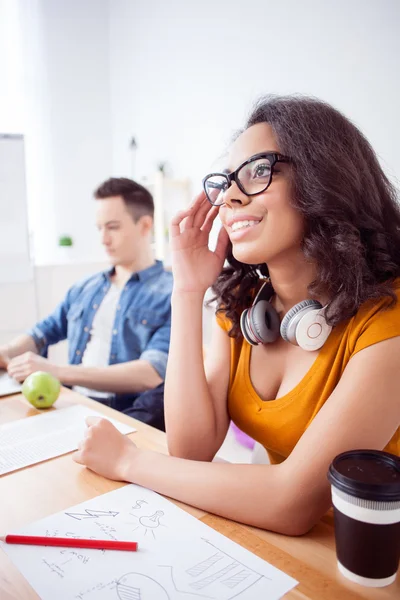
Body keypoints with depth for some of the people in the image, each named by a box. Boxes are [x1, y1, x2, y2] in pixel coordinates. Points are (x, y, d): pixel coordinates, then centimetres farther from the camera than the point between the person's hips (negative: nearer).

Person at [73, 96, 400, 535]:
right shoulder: (240, 305, -2)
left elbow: (294, 504, -26)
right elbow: (191, 449, -11)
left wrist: (128, 461, -16)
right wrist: (187, 293, -16)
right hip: (272, 541, 4)